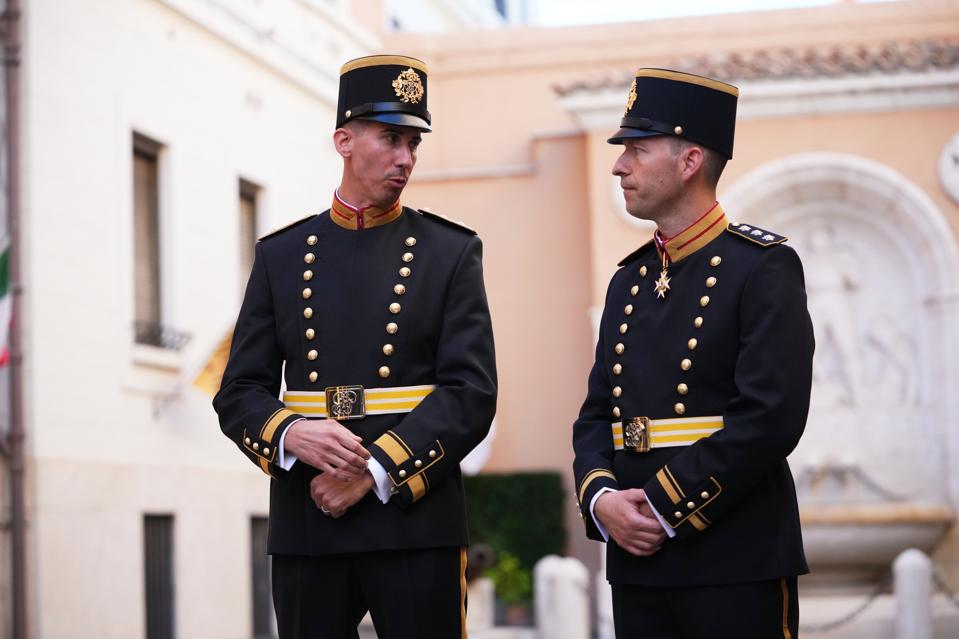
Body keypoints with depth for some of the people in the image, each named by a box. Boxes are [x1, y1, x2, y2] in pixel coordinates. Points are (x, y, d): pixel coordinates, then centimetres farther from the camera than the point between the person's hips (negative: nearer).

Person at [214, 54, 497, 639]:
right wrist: (290, 435, -15)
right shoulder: (281, 255, 10)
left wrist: (376, 471, -14)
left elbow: (472, 393, -5)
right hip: (305, 526, 2)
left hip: (416, 523, -2)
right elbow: (239, 393, 7)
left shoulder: (452, 252, 4)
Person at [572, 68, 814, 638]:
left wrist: (665, 507, -16)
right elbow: (597, 416, 14)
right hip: (639, 561, 6)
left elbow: (772, 416, -16)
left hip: (737, 567, -6)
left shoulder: (765, 266, -6)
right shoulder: (629, 280, 14)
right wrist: (602, 499, -5)